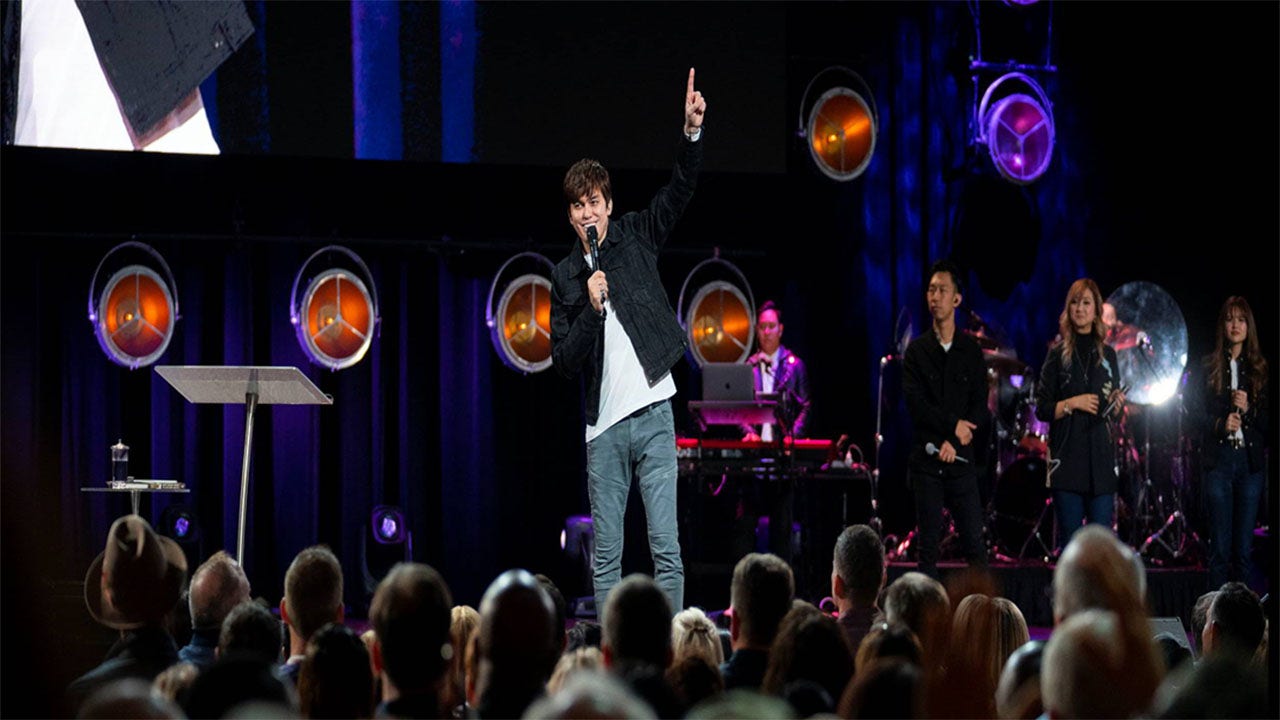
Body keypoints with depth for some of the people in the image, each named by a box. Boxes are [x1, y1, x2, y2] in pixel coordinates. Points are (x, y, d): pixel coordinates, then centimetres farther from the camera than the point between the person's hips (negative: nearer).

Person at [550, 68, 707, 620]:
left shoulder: (635, 237, 8)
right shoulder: (564, 276, 9)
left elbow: (680, 190, -3)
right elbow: (563, 361, 4)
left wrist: (692, 132, -19)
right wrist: (591, 310, -11)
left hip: (653, 415, -1)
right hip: (604, 428, 1)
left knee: (667, 549, -5)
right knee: (606, 557, 4)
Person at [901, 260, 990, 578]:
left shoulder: (972, 350, 7)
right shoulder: (916, 350, 6)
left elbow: (980, 408, 1)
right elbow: (915, 404, -4)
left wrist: (954, 442, -12)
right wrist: (954, 425, -12)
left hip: (960, 459, 0)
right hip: (926, 459, 0)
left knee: (974, 543, -4)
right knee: (928, 544, 1)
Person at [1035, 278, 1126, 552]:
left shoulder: (1107, 355, 12)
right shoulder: (1058, 355, 4)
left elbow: (1113, 411, 17)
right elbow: (1042, 410, 2)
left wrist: (1117, 404, -3)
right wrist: (1072, 403, -12)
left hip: (1100, 458, 2)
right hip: (1067, 456, -2)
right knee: (1070, 539, -3)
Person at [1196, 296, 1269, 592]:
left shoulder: (1260, 369, 9)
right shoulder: (1209, 367, 7)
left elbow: (1269, 424, 7)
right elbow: (1199, 415, 7)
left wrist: (1249, 409, -11)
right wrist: (1220, 424, -11)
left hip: (1251, 460, 1)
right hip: (1219, 460, -1)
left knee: (1244, 548, 2)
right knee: (1220, 547, -2)